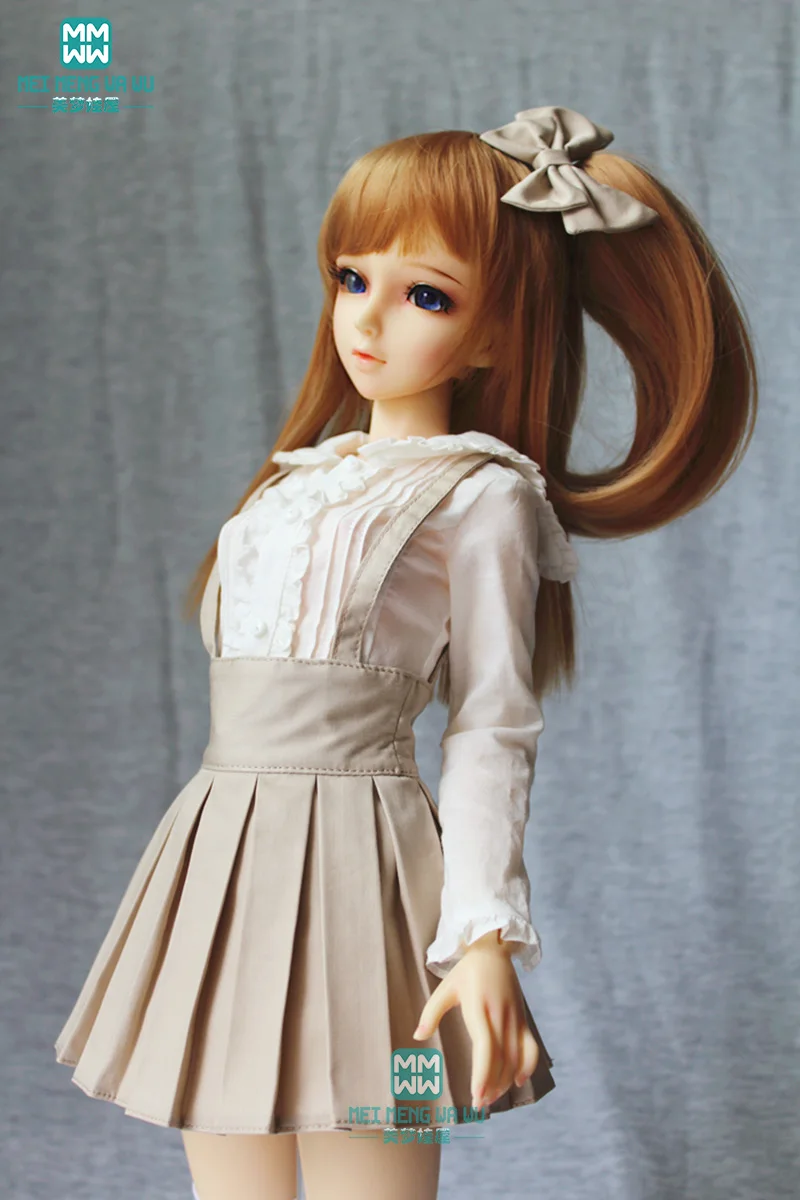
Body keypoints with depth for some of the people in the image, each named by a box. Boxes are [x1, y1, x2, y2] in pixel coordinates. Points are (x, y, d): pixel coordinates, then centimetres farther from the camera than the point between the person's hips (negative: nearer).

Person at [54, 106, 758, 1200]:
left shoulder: (480, 495, -5)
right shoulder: (298, 477, 16)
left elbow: (493, 732, -8)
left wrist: (487, 937, -15)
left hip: (352, 861, -7)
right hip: (221, 850, 7)